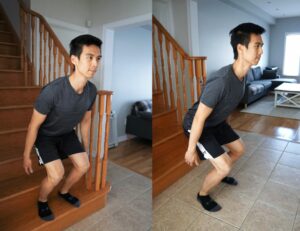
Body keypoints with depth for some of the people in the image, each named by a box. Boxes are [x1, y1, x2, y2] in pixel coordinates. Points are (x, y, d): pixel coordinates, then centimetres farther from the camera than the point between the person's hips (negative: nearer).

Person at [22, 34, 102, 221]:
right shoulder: (53, 91, -37)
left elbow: (85, 121, -2)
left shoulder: (92, 91, -19)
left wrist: (86, 148, 8)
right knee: (57, 174, -15)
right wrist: (26, 155, -9)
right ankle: (42, 201, 21)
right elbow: (34, 125, -22)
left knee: (84, 165, 0)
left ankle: (64, 192, 31)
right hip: (45, 135, -5)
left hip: (67, 133, 5)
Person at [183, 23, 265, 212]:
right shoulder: (221, 81, -35)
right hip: (197, 125, -9)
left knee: (239, 149, 20)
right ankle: (203, 195, 20)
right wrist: (191, 150, -20)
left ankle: (219, 174, 46)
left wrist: (225, 123, 24)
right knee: (224, 167, -9)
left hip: (216, 122, 9)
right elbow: (199, 119, -29)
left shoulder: (242, 74, -6)